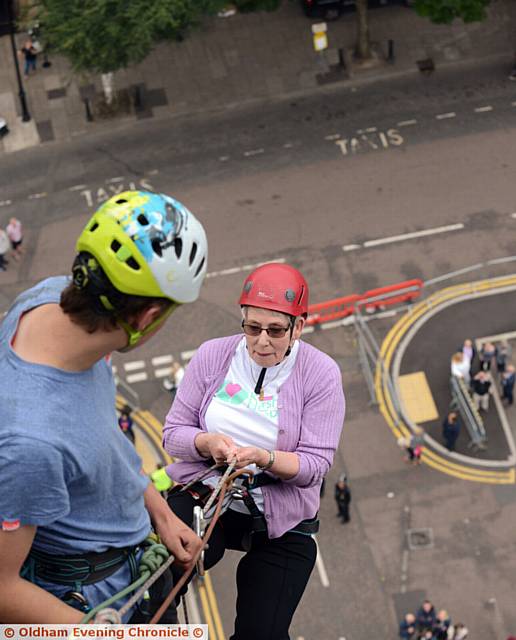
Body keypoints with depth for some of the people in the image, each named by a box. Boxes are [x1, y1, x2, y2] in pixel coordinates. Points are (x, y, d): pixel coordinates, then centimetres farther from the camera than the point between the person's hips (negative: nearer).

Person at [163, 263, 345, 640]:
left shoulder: (321, 374, -7)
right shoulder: (212, 355, -2)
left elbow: (316, 464, -10)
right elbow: (174, 432, 1)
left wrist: (263, 457, -28)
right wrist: (208, 443, -22)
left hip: (280, 520, 0)